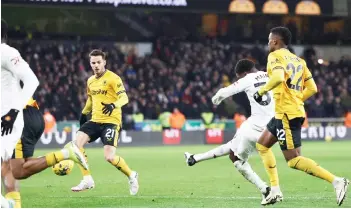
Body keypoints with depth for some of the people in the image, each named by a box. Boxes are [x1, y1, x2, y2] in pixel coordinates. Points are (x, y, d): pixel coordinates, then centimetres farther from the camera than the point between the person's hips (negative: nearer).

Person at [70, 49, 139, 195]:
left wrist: (114, 105, -35)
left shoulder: (113, 78, -8)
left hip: (111, 121, -6)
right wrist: (84, 113, 31)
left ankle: (131, 176, 10)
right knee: (77, 142, -18)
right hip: (95, 120, 7)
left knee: (109, 157, -18)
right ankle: (87, 180, -10)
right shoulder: (90, 81, 14)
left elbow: (124, 98, -17)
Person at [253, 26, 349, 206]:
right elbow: (312, 88, 13)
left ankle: (336, 181, -17)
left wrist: (261, 91, -13)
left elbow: (278, 77, -27)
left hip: (286, 113, -9)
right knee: (262, 145, 20)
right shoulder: (298, 60, 17)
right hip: (296, 110, 9)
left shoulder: (275, 56, -7)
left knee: (293, 160, -9)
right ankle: (275, 190, 15)